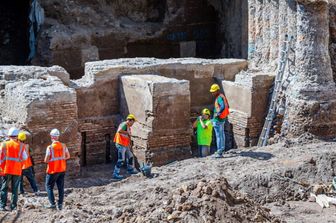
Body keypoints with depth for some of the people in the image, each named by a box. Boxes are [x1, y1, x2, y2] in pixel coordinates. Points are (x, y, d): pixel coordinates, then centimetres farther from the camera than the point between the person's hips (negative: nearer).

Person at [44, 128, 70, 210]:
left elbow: (46, 160, -17)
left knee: (49, 186, 8)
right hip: (62, 170, 5)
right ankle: (60, 205, 11)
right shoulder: (63, 146, -2)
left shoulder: (50, 147, -17)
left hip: (53, 170, -5)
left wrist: (47, 160, 5)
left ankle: (52, 204, 2)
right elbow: (68, 156, 9)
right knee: (61, 187, 11)